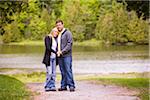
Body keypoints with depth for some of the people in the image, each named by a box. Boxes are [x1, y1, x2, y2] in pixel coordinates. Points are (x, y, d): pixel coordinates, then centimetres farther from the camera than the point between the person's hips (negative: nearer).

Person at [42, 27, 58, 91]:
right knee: (49, 73, -9)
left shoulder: (55, 39, 14)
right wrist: (55, 52, -21)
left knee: (53, 73, 3)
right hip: (49, 58, -6)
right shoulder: (48, 38, -5)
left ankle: (52, 86, 7)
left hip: (54, 58, 6)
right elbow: (48, 48, -16)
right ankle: (47, 87, -2)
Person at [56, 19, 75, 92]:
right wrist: (57, 51, 6)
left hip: (66, 55, -6)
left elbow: (69, 44, -11)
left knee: (68, 70, -8)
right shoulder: (57, 34, 16)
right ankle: (63, 86, 11)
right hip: (59, 56, 6)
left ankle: (71, 86, -6)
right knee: (62, 71, 8)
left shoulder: (67, 33, -4)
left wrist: (62, 51, -16)